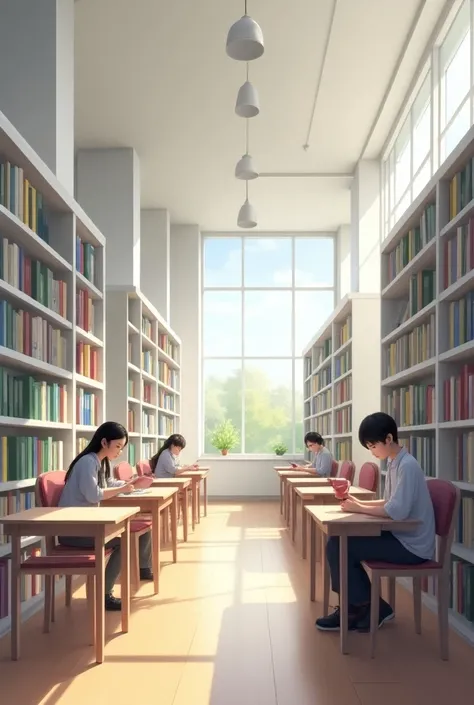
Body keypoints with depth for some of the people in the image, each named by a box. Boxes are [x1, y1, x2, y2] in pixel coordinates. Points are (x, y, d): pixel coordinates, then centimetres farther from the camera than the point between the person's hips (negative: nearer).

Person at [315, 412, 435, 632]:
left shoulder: (407, 465, -20)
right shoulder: (393, 463, 9)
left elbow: (397, 511, -29)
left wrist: (359, 509, -17)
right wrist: (359, 502, 2)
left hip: (411, 546, -9)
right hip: (400, 537, 9)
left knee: (338, 547, -12)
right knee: (340, 542, 4)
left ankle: (362, 607, 6)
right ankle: (358, 606, 12)